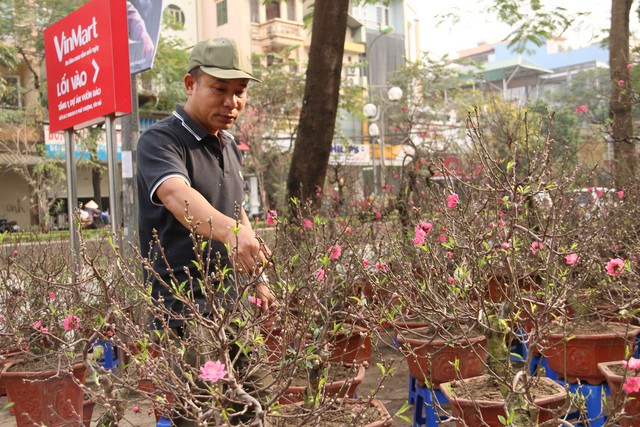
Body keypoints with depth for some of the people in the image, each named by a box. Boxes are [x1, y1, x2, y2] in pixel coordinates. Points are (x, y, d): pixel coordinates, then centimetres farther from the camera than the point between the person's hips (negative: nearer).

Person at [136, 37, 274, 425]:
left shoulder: (229, 145, 10)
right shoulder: (160, 141, -15)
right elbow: (177, 196, -36)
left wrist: (257, 279, 16)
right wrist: (229, 230, -55)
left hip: (232, 306, 7)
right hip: (183, 313, -7)